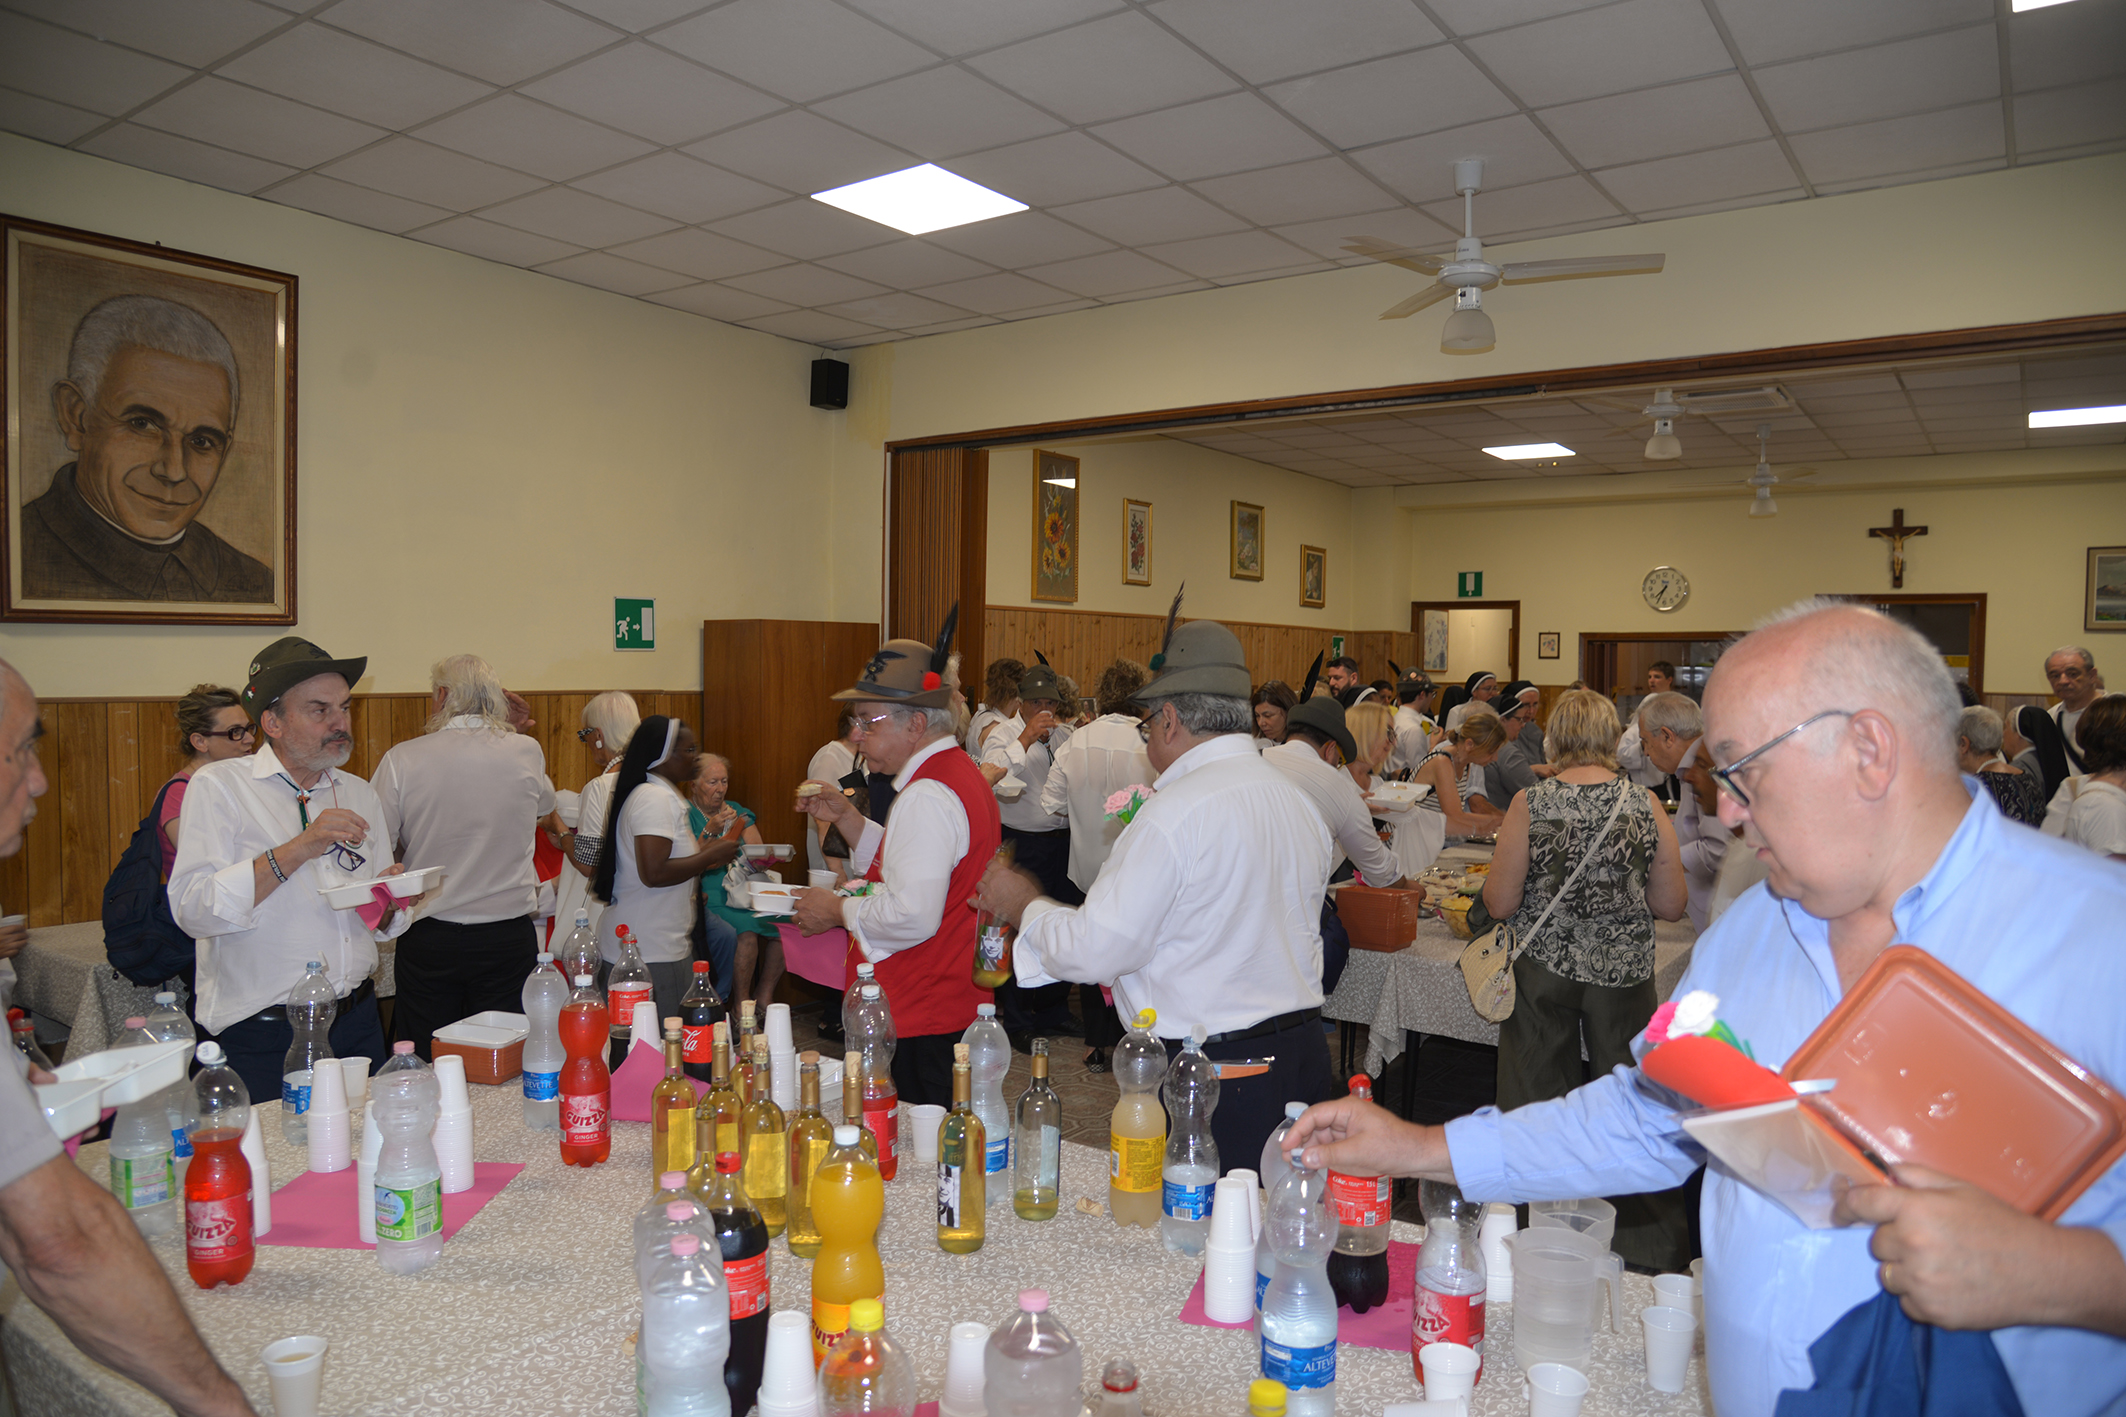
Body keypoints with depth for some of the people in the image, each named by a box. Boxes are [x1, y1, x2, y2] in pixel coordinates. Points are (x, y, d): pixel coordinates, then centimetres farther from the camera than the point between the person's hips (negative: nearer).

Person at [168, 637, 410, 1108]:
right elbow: (193, 910, -17)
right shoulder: (218, 786, -4)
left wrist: (391, 905, -6)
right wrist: (296, 850, -22)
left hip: (357, 1028, 5)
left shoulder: (360, 795, 11)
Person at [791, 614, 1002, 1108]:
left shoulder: (927, 796, -19)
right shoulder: (959, 773, 14)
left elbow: (912, 915, -27)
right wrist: (846, 817, 13)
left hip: (917, 1023, -10)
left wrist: (840, 910, -11)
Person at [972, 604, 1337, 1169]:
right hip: (1303, 1054, 8)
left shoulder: (1176, 810, -17)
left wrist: (1025, 904, 2)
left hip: (1212, 1075, -8)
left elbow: (1095, 951, -15)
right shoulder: (1297, 801, 8)